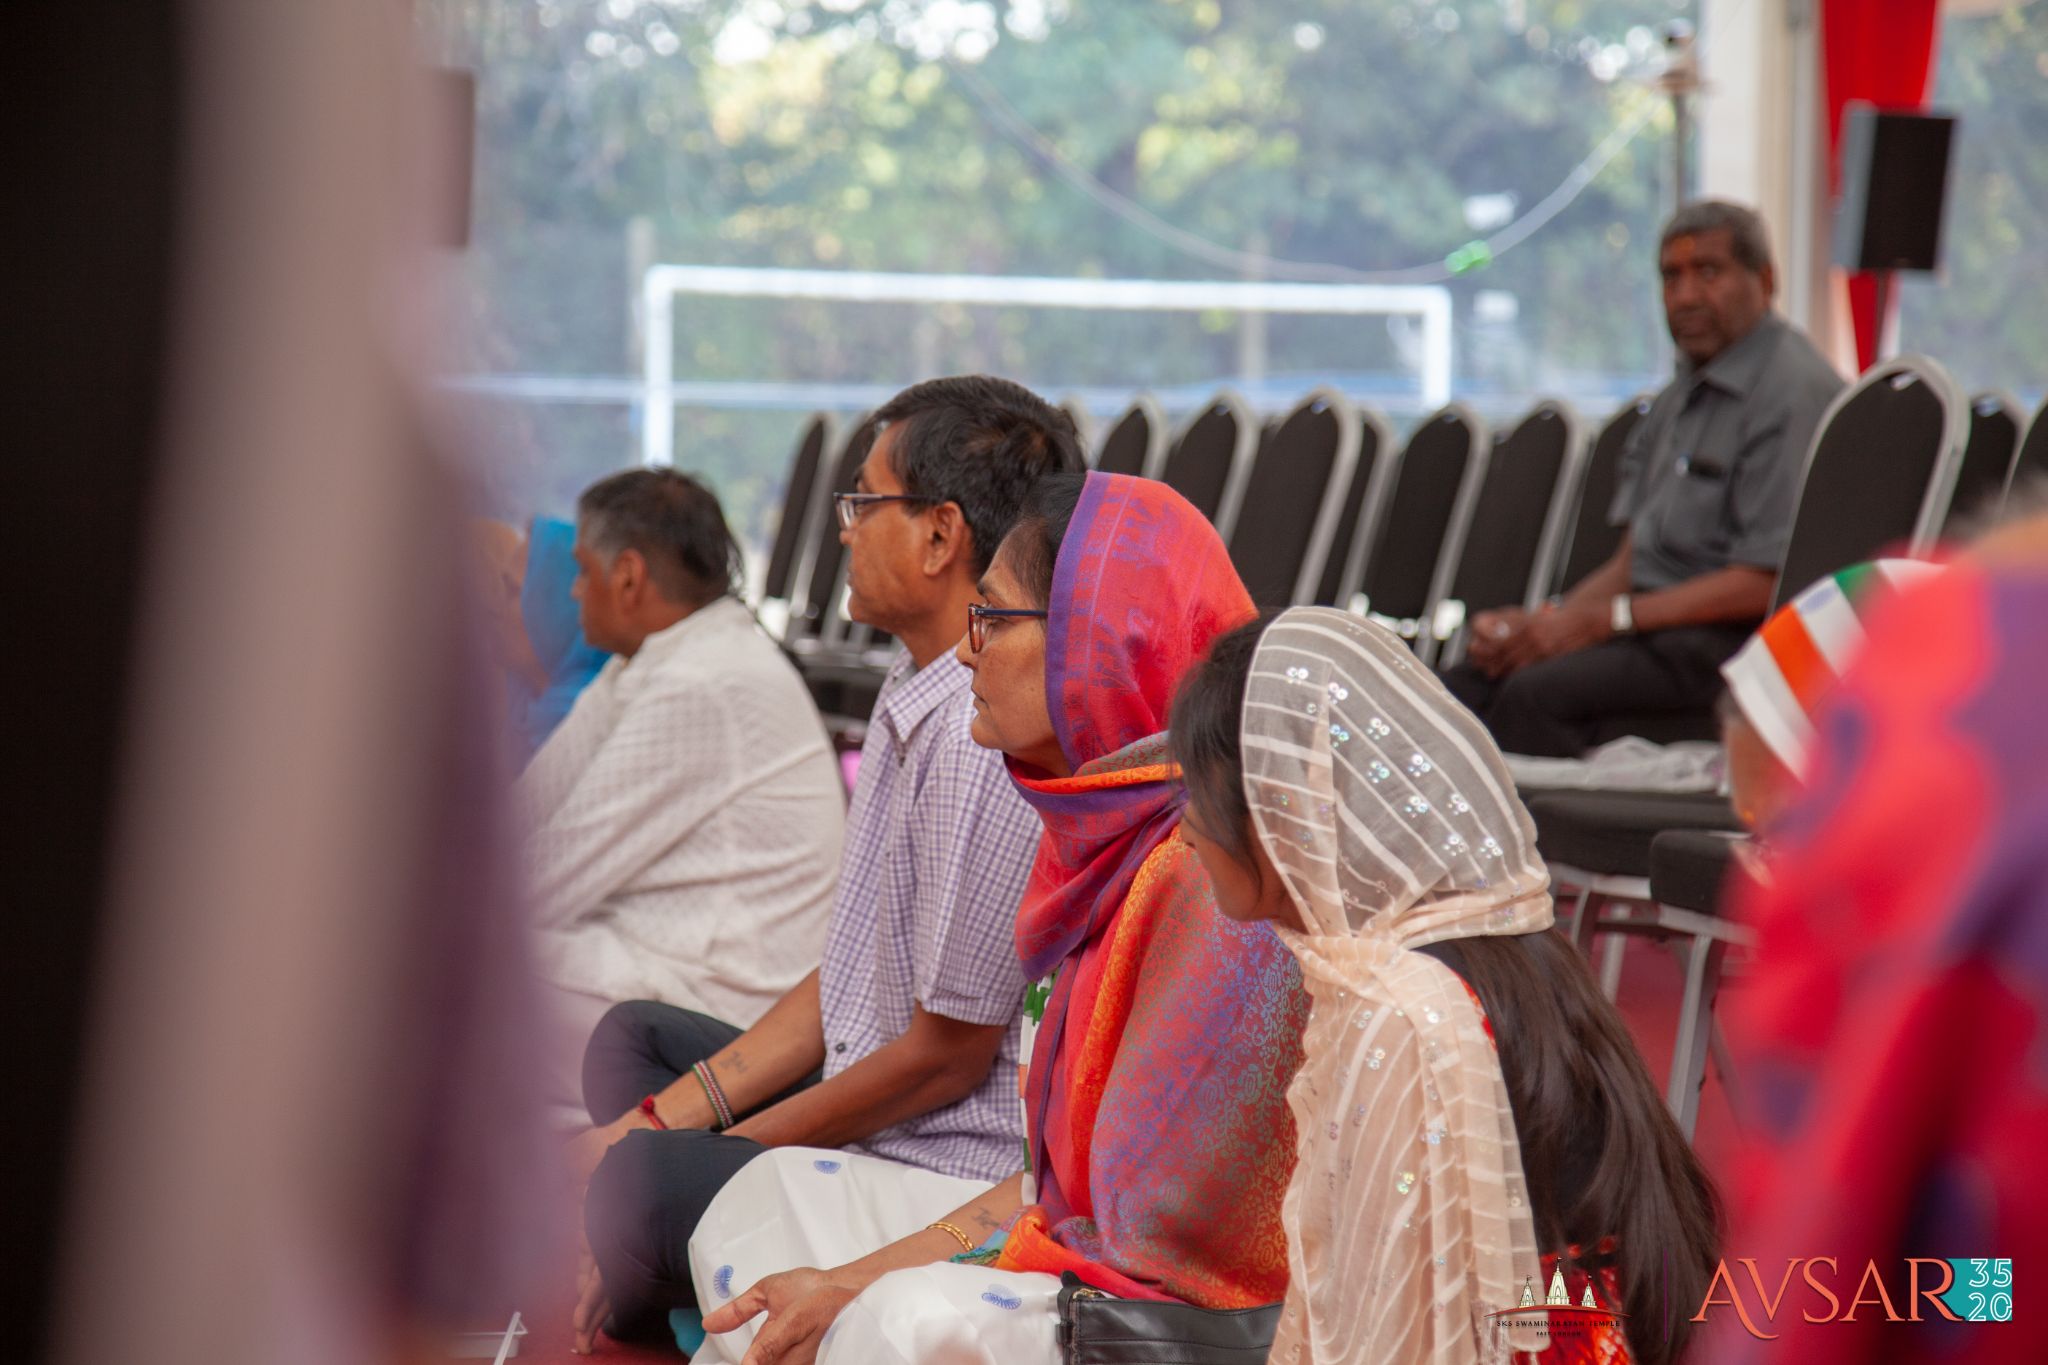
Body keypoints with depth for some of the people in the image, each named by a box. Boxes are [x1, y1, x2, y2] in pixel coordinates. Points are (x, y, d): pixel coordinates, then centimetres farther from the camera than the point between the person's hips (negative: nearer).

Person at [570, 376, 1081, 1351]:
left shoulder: (981, 747, -24)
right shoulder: (914, 695, 9)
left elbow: (947, 1052, -20)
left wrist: (726, 1147, -8)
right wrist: (659, 1118, 9)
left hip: (955, 1182, -11)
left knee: (643, 1187, -30)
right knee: (632, 1040, 25)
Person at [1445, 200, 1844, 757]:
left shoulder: (1794, 390, -9)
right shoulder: (1679, 398, 22)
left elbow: (1763, 584, -16)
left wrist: (1604, 619, -15)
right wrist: (1547, 621, 1)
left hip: (1731, 638, -9)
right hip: (1651, 621, 9)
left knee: (1537, 692, -30)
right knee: (1459, 686, -10)